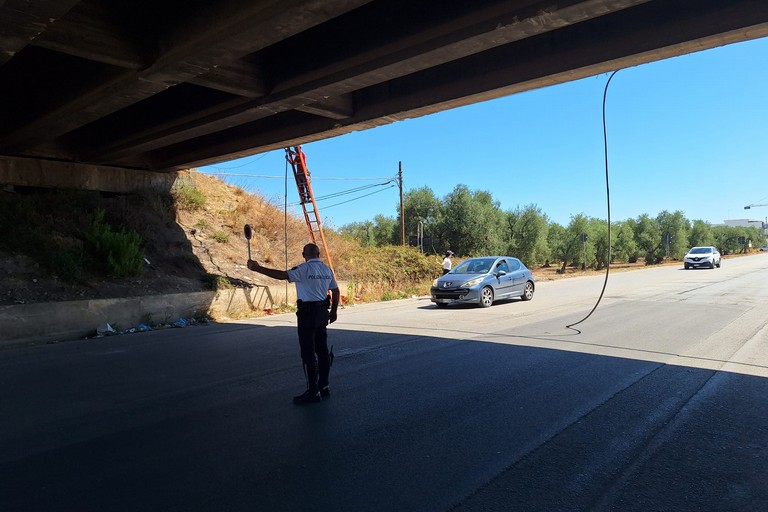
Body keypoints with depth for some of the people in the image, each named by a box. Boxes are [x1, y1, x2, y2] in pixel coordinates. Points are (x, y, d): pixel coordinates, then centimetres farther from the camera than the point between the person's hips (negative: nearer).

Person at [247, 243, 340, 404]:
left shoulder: (304, 269, -12)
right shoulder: (327, 269, 8)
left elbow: (283, 275, -24)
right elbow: (336, 291, 13)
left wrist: (257, 268, -21)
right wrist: (333, 311, 24)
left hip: (307, 313, -7)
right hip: (322, 312, 7)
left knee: (308, 352, -2)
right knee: (322, 350, 14)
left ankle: (313, 391, 1)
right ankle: (324, 386, 22)